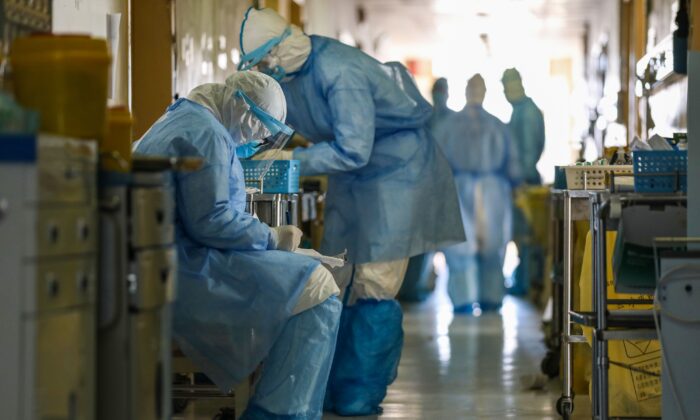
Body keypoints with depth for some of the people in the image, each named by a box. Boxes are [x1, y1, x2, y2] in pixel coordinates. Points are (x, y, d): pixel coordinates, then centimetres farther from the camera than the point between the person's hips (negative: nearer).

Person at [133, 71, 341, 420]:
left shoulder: (179, 120, 21)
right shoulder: (206, 134, -13)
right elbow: (210, 221, -22)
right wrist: (273, 238, -11)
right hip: (187, 270, -11)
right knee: (317, 289, -17)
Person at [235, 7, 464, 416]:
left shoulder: (340, 73, -30)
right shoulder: (289, 71, -3)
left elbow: (352, 151, -32)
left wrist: (291, 158, -27)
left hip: (397, 172, -9)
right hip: (354, 181, 9)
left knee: (374, 289, -10)